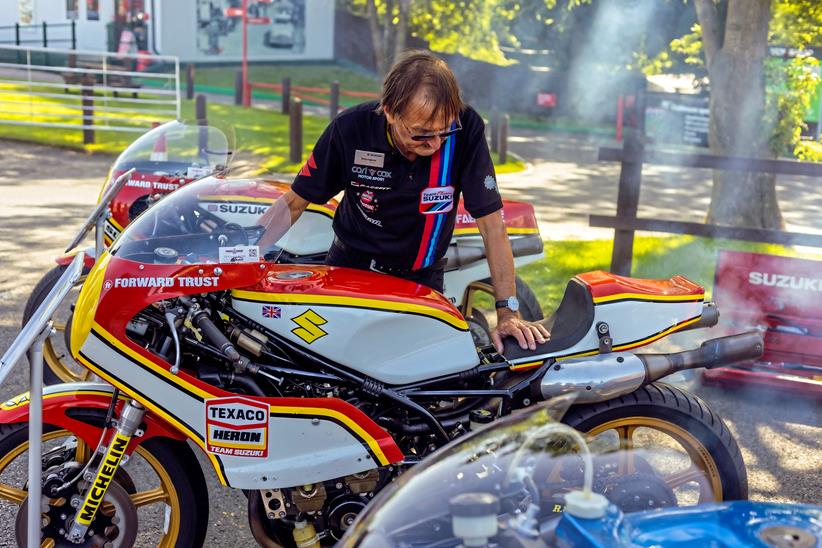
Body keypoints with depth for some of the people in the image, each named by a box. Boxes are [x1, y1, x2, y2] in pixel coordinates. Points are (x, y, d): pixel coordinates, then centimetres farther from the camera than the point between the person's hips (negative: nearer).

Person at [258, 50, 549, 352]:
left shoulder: (465, 129, -22)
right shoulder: (350, 128, -19)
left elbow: (491, 222, -18)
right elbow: (295, 202, -7)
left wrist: (508, 313, -21)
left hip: (422, 277, 0)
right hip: (349, 268, 0)